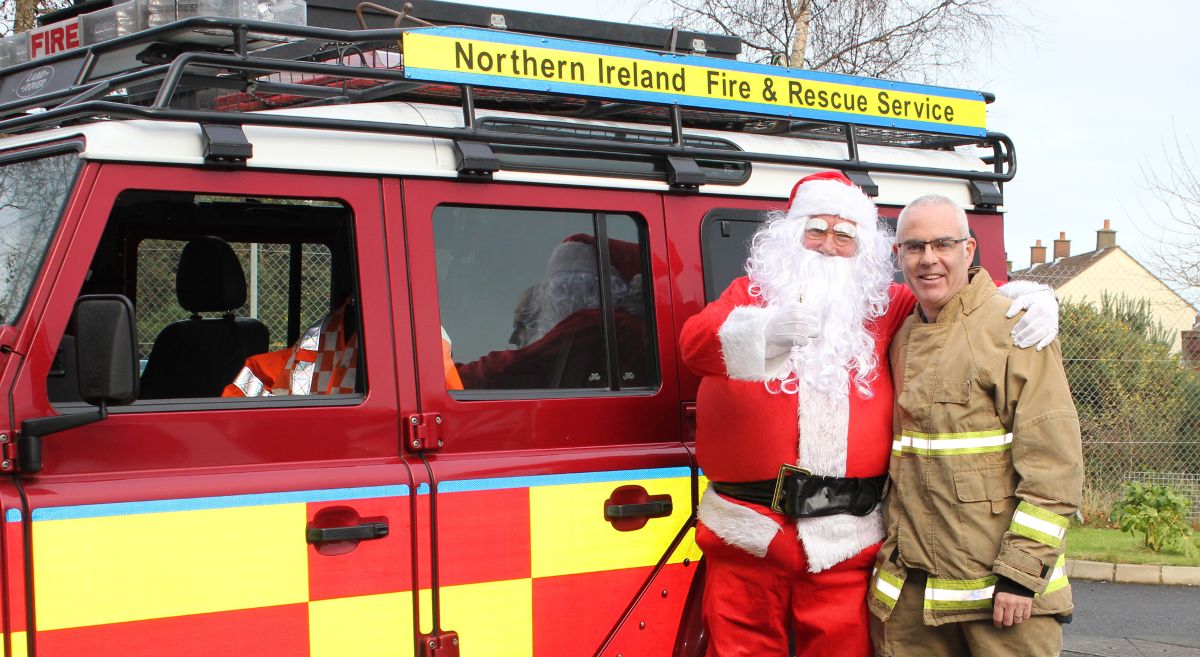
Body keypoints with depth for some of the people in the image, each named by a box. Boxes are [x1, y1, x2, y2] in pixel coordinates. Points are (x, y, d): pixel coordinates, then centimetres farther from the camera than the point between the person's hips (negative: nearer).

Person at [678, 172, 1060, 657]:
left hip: (844, 543, 2)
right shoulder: (748, 295, 7)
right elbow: (694, 341, -12)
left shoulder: (886, 308, 14)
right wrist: (766, 331, -34)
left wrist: (1033, 299, -1)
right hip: (747, 535, -1)